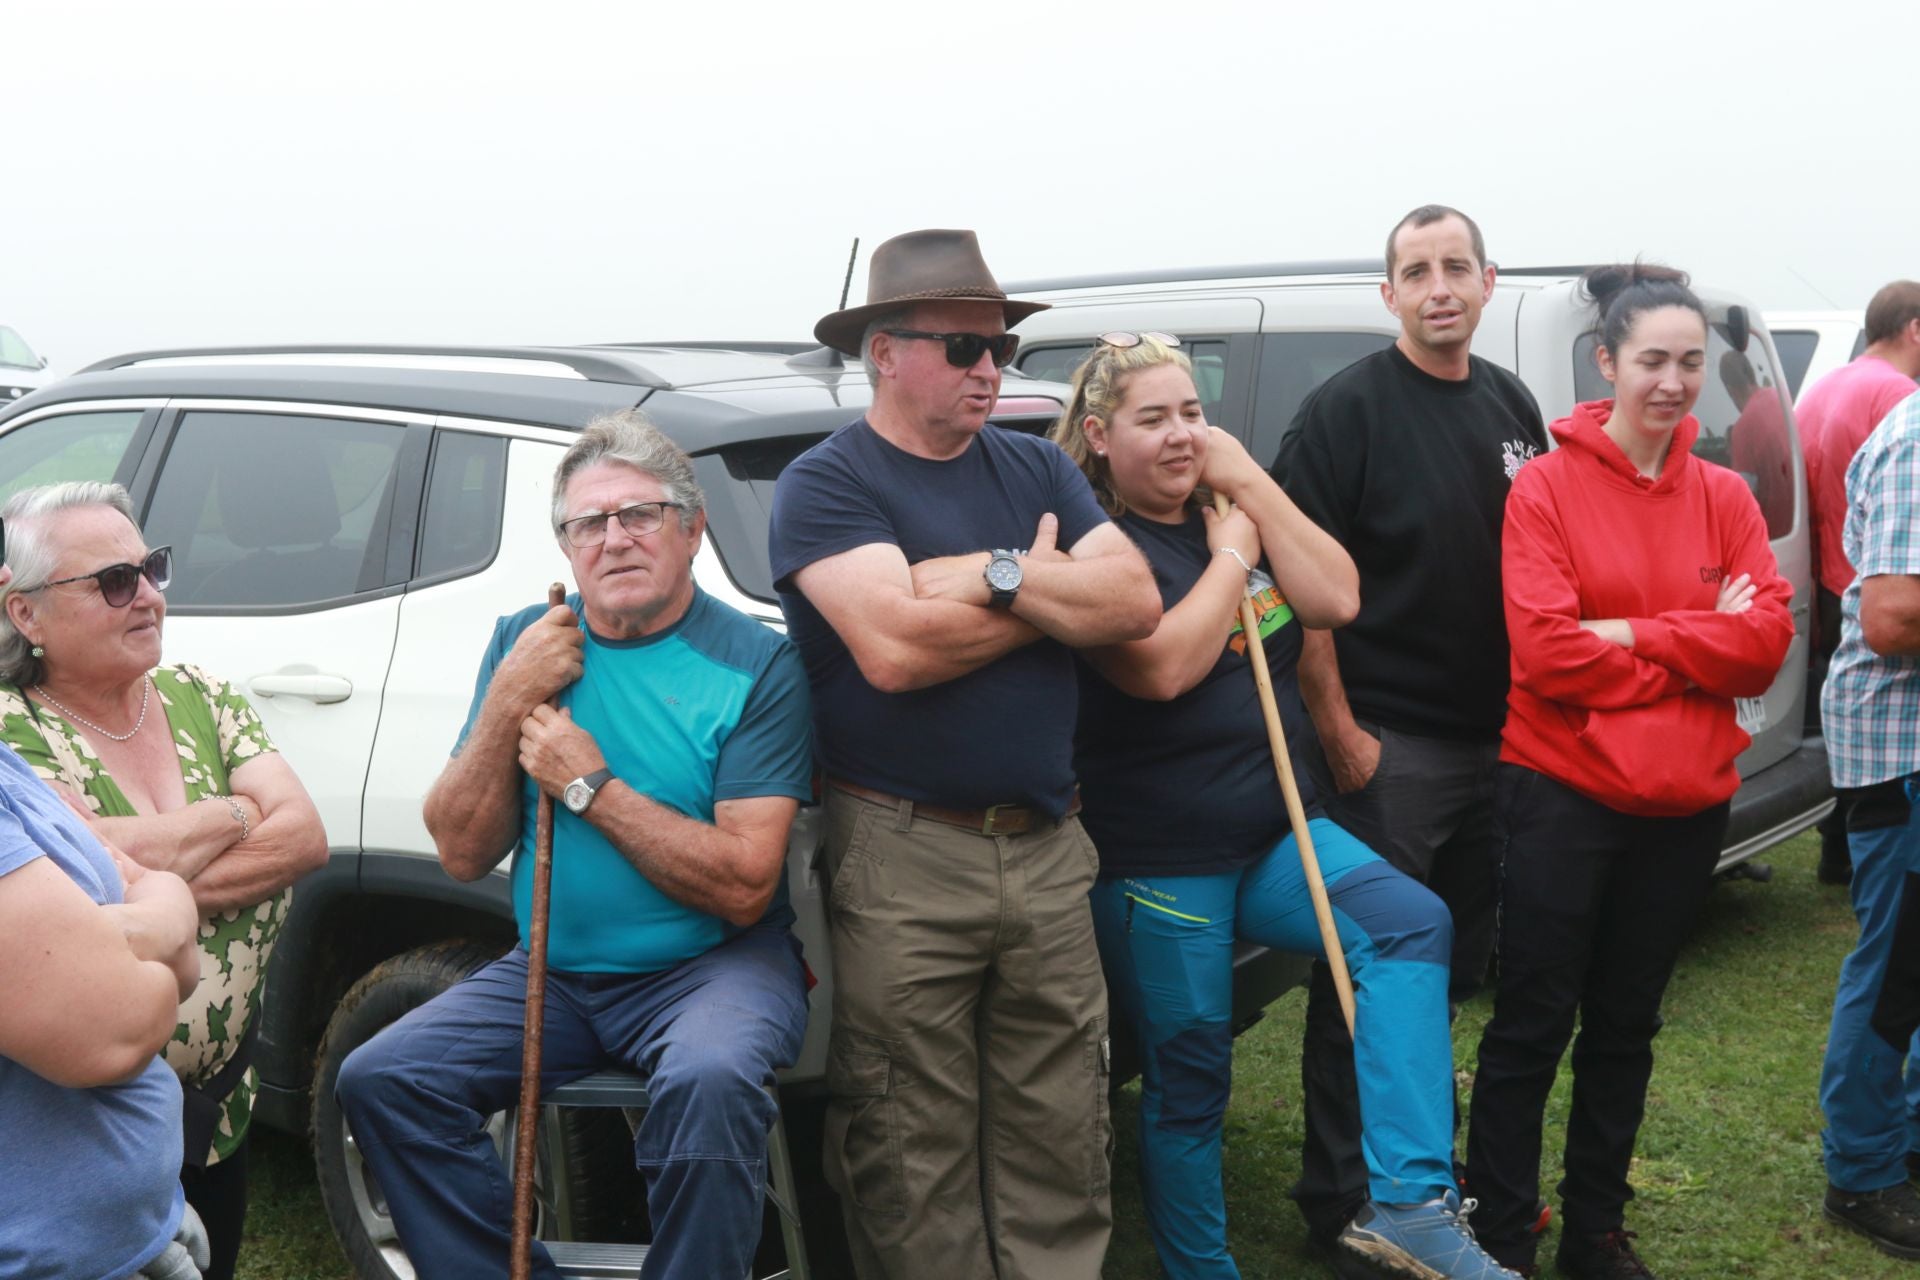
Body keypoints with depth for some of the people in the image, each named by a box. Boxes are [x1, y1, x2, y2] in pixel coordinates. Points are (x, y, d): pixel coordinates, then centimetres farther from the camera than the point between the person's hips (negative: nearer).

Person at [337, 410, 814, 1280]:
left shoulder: (756, 664, -9)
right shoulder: (525, 642, 5)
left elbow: (743, 886, -16)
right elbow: (462, 855, 2)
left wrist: (588, 784, -17)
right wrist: (508, 700, -11)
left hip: (710, 964, -5)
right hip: (554, 972, 5)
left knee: (709, 1083, -35)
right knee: (378, 1081, -13)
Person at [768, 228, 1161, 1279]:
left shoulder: (1036, 469, 14)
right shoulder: (825, 484, -3)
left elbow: (1137, 602, 2)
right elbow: (895, 647, -19)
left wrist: (998, 575, -13)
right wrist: (1055, 593, -4)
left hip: (1047, 849, 5)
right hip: (901, 861, -5)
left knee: (1061, 1151, 8)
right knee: (915, 1164, 2)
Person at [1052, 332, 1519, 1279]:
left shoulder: (1232, 510, 10)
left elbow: (1336, 600, -4)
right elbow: (1162, 668, -24)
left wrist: (1251, 485, -9)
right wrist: (1230, 553, -12)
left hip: (1276, 831, 6)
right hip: (1157, 863, -5)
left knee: (1412, 923, -18)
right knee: (1188, 1084, 5)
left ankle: (1407, 1202, -19)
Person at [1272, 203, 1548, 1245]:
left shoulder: (1511, 406, 10)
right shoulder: (1348, 407, -8)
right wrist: (1339, 730, -16)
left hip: (1494, 738, 6)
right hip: (1385, 746, -6)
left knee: (1452, 967, 16)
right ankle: (1341, 1198, 13)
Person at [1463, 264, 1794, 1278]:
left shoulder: (1725, 499, 6)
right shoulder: (1547, 488, -7)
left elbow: (1768, 639, -6)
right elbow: (1547, 651, -17)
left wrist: (1631, 637, -16)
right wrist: (1698, 646, -10)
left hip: (1685, 804, 5)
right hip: (1563, 794, -4)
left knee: (1625, 1029, 16)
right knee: (1532, 1028, 2)